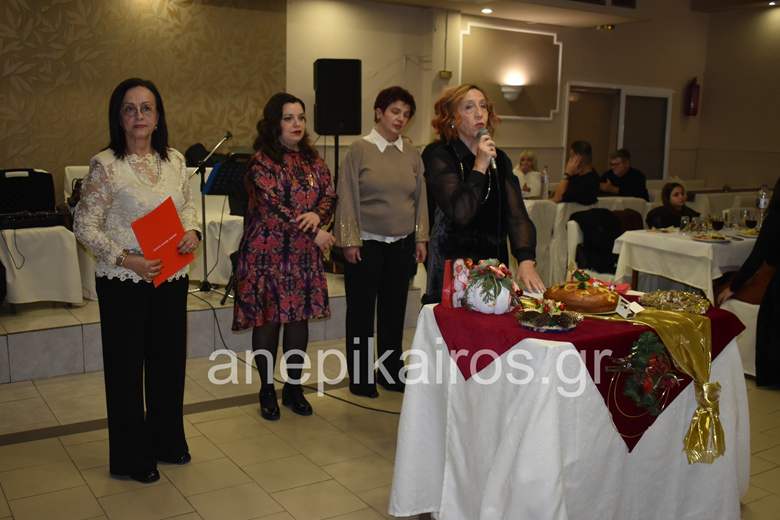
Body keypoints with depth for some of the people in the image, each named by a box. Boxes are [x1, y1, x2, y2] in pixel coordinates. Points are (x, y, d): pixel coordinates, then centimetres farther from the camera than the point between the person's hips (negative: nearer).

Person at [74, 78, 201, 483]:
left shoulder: (174, 161, 4)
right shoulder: (105, 164, -11)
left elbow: (187, 206, 16)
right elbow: (85, 227, -10)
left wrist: (192, 230, -6)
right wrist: (126, 259, -20)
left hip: (171, 277, 5)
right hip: (124, 281, -5)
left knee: (169, 359, 15)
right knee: (126, 365, 7)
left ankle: (167, 441, 35)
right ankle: (129, 457, 24)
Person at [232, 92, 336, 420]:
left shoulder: (312, 159, 10)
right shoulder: (262, 161, -9)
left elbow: (330, 195, 7)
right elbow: (273, 207, -17)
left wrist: (318, 215, -16)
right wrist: (314, 234, -18)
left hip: (303, 255, 5)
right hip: (268, 253, -5)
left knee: (299, 318, 9)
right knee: (268, 319, 3)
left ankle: (294, 387, 24)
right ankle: (267, 390, 19)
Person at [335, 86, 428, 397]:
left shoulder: (411, 153, 7)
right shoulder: (360, 149, -5)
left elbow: (421, 197, 11)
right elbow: (348, 197, -6)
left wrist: (421, 238, 6)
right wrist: (350, 241, -10)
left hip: (402, 244, 4)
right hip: (367, 243, -4)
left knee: (394, 310, 12)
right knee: (361, 311, 5)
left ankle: (391, 372, 26)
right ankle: (360, 378, 17)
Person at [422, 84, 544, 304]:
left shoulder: (499, 159, 9)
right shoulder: (438, 155, -8)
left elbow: (517, 214, -3)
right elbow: (460, 213, -20)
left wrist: (526, 260, -18)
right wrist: (480, 167, -17)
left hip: (494, 266, 5)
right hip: (451, 269, -5)